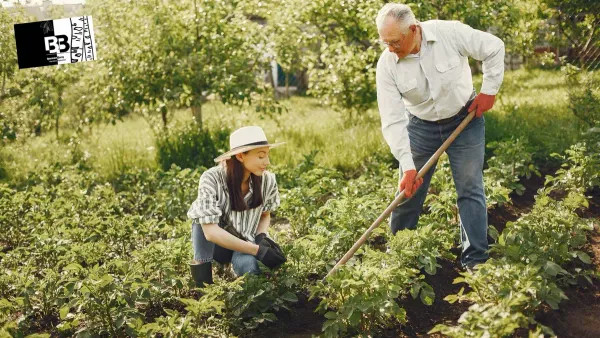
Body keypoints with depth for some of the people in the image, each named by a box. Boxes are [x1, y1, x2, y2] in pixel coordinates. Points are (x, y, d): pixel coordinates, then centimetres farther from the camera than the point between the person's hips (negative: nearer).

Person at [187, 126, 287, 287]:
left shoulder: (267, 180, -16)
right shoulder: (212, 179, -27)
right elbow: (210, 231, -33)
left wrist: (262, 237, -18)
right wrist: (258, 250, -35)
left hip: (245, 243, 1)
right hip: (215, 243, -1)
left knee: (249, 267, -33)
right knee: (202, 216, -32)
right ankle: (202, 284, -20)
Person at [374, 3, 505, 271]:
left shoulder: (451, 33, -24)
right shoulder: (387, 65, -20)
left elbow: (494, 48, -8)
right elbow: (393, 121, -22)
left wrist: (489, 90, -9)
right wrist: (407, 166, -28)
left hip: (465, 120, -1)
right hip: (420, 126, 1)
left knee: (470, 189, -1)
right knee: (408, 192, 6)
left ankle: (475, 261, 6)